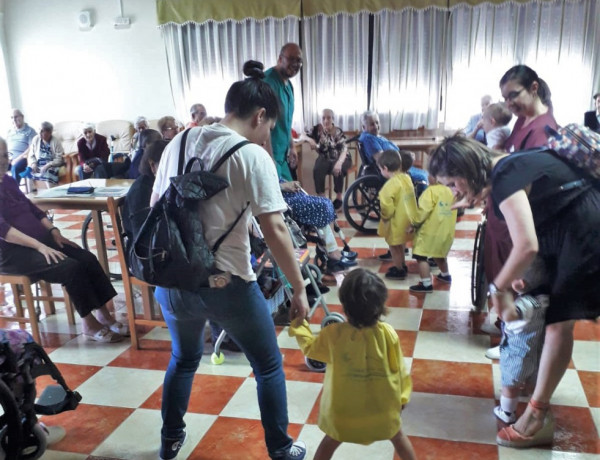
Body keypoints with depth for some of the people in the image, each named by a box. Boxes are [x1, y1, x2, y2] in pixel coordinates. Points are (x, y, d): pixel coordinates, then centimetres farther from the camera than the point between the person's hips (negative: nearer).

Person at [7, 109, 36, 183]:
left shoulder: (30, 130, 4)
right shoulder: (9, 131, 22)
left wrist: (18, 159, -17)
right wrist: (8, 157, -2)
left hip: (23, 158, -5)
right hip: (10, 158, 5)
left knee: (15, 167, -37)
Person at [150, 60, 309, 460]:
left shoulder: (179, 143, 7)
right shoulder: (252, 157, -11)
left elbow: (155, 209, 12)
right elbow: (275, 230, -17)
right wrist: (299, 288, -8)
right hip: (225, 284, -6)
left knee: (183, 358, 31)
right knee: (269, 366, 17)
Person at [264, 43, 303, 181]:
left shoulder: (288, 85, 12)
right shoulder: (267, 81, -17)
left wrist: (291, 147, 19)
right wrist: (270, 158, -26)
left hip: (282, 155, 9)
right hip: (270, 154, -9)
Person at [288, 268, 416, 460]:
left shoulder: (332, 333, -20)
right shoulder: (387, 333, -20)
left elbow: (309, 348, -1)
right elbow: (399, 369, -7)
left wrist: (298, 323, 11)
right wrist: (402, 397, 9)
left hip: (344, 408, 0)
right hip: (383, 406, 0)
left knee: (330, 441, 25)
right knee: (398, 437, 28)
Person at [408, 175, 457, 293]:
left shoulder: (431, 191, -14)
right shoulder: (449, 191, 12)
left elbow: (424, 210, -22)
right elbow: (452, 210, 16)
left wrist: (413, 223, -9)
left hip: (430, 231, -9)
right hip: (446, 231, 9)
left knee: (421, 256, -6)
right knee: (439, 254, 29)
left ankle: (426, 284, -10)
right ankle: (445, 275, 45)